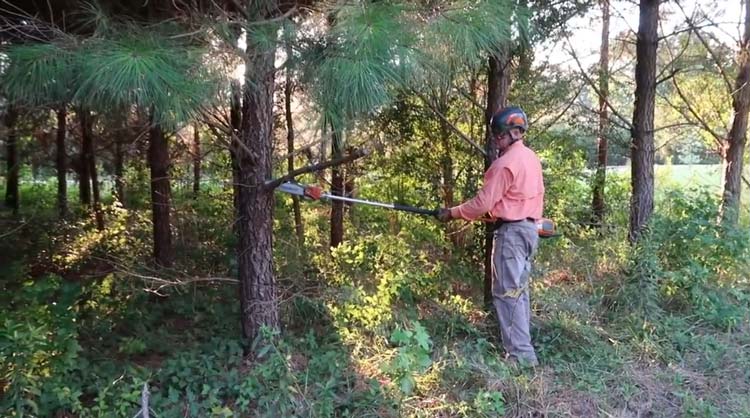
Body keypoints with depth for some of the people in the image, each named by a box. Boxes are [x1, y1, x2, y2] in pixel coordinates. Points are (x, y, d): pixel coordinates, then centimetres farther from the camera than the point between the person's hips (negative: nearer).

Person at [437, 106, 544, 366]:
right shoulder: (532, 158, 12)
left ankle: (521, 354, -5)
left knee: (507, 293, -6)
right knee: (519, 290, 16)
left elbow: (482, 203, -17)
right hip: (529, 227, 10)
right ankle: (521, 347, 24)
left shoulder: (506, 163, -17)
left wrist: (451, 213, -6)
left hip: (512, 232, -10)